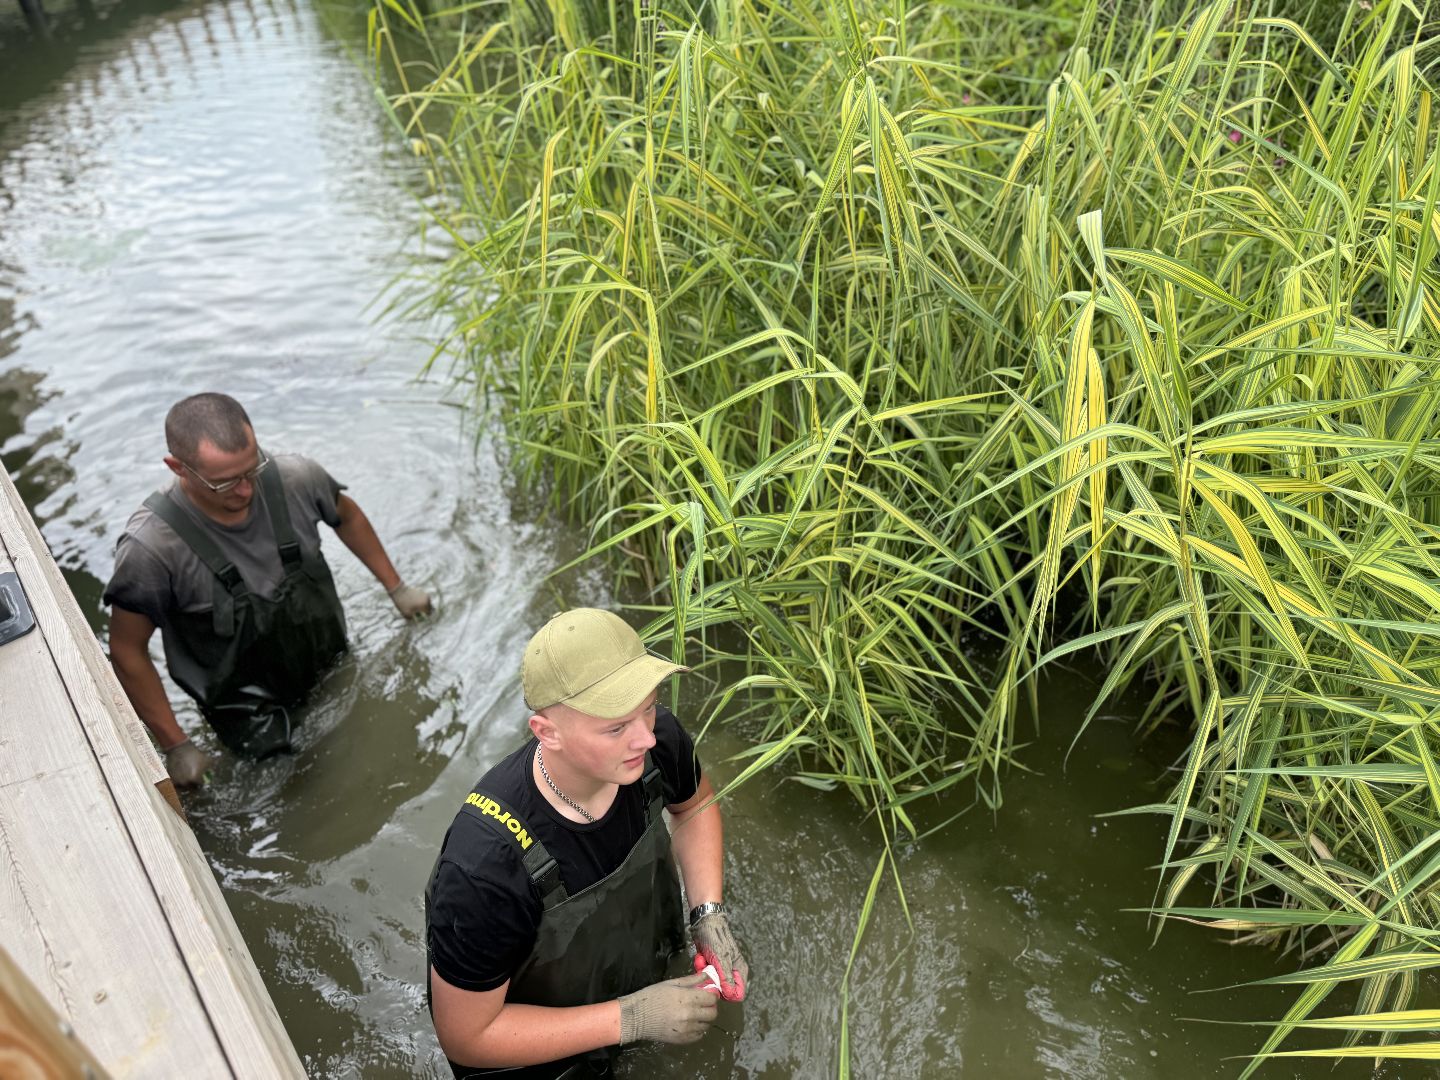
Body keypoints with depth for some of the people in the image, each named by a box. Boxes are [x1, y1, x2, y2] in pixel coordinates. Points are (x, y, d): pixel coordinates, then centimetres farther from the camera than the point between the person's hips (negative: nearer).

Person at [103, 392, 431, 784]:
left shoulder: (294, 478, -22)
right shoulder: (150, 546, -32)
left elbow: (347, 517, 2)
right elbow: (127, 650, -17)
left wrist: (397, 588, 9)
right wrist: (176, 746, -13)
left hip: (335, 666, 4)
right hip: (246, 706, -3)